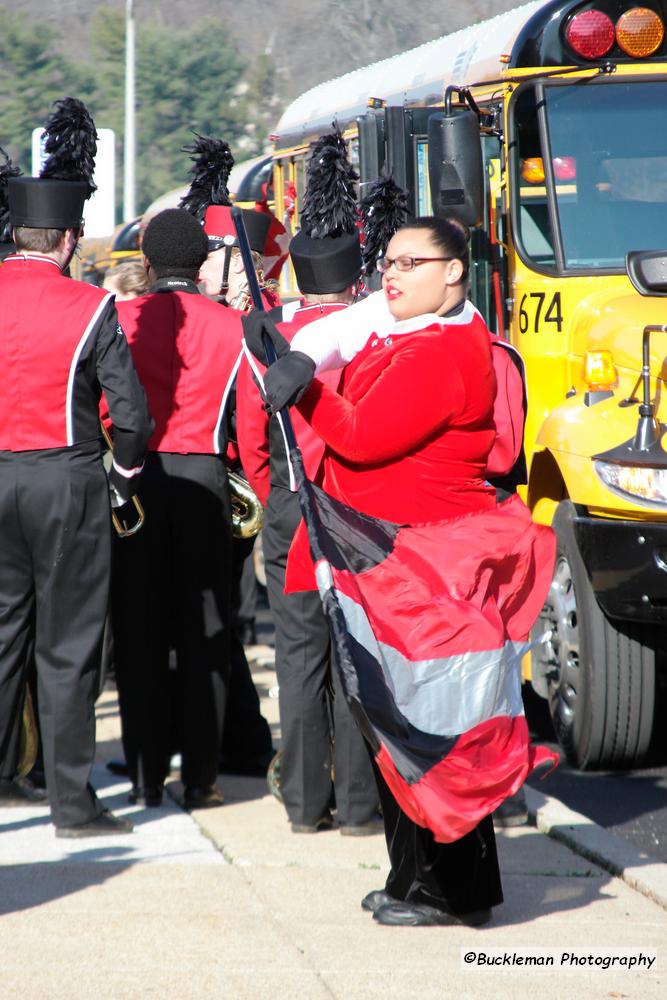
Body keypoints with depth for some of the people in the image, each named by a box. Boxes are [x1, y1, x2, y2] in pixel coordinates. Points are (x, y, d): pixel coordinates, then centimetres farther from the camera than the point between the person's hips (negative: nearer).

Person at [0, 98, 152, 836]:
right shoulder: (89, 309, -10)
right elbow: (131, 413, -12)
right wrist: (126, 471, 8)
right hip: (67, 484, -3)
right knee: (66, 650, 2)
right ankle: (72, 802, 5)